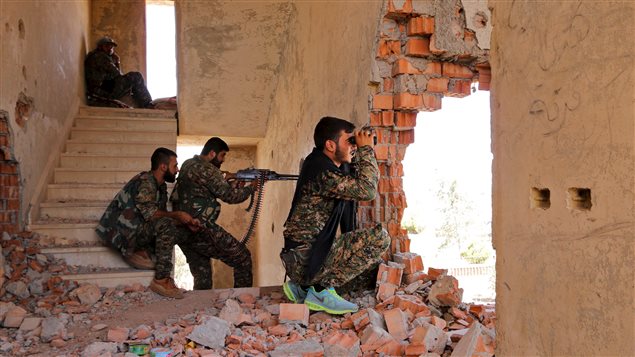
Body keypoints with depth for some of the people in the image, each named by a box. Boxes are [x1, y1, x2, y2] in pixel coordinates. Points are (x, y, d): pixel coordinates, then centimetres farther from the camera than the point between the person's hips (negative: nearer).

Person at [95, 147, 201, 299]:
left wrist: (187, 222, -5)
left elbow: (162, 215, 9)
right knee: (165, 224, -32)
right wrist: (177, 215, -19)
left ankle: (139, 251, -5)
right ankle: (161, 280, -28)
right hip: (123, 232, -9)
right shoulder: (145, 181, -16)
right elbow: (149, 213, -25)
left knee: (185, 230, -2)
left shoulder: (161, 186, 14)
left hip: (137, 231, 9)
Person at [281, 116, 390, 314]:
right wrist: (366, 150, -13)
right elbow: (366, 190, -25)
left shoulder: (338, 166, 11)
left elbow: (372, 180, 25)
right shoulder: (321, 171, -20)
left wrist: (366, 151, 10)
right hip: (304, 258, -10)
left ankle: (303, 287, 14)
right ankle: (322, 290, -12)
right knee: (379, 237, -19)